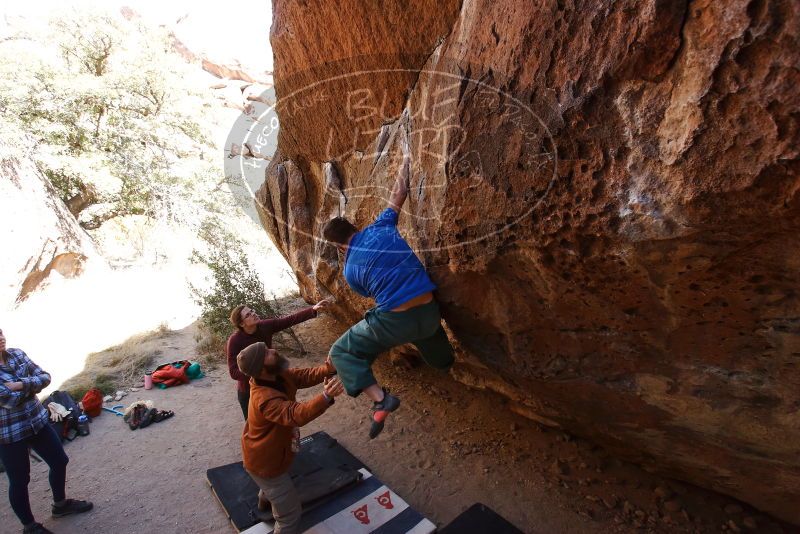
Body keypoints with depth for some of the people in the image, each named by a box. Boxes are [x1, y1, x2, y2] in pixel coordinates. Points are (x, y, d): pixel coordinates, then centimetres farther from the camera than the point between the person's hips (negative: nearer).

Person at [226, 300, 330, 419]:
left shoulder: (265, 326, -14)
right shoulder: (234, 341, -25)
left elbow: (290, 320, -18)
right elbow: (234, 372, -25)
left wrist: (313, 309, -27)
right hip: (249, 391, -4)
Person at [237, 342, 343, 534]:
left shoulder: (278, 376, -15)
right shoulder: (265, 398, -42)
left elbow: (306, 375, -17)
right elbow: (296, 415, -56)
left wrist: (329, 368, -37)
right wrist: (326, 397, -71)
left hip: (268, 453, 9)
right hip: (264, 462, -9)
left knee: (272, 486, 42)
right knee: (291, 514, 4)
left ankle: (264, 500, 72)